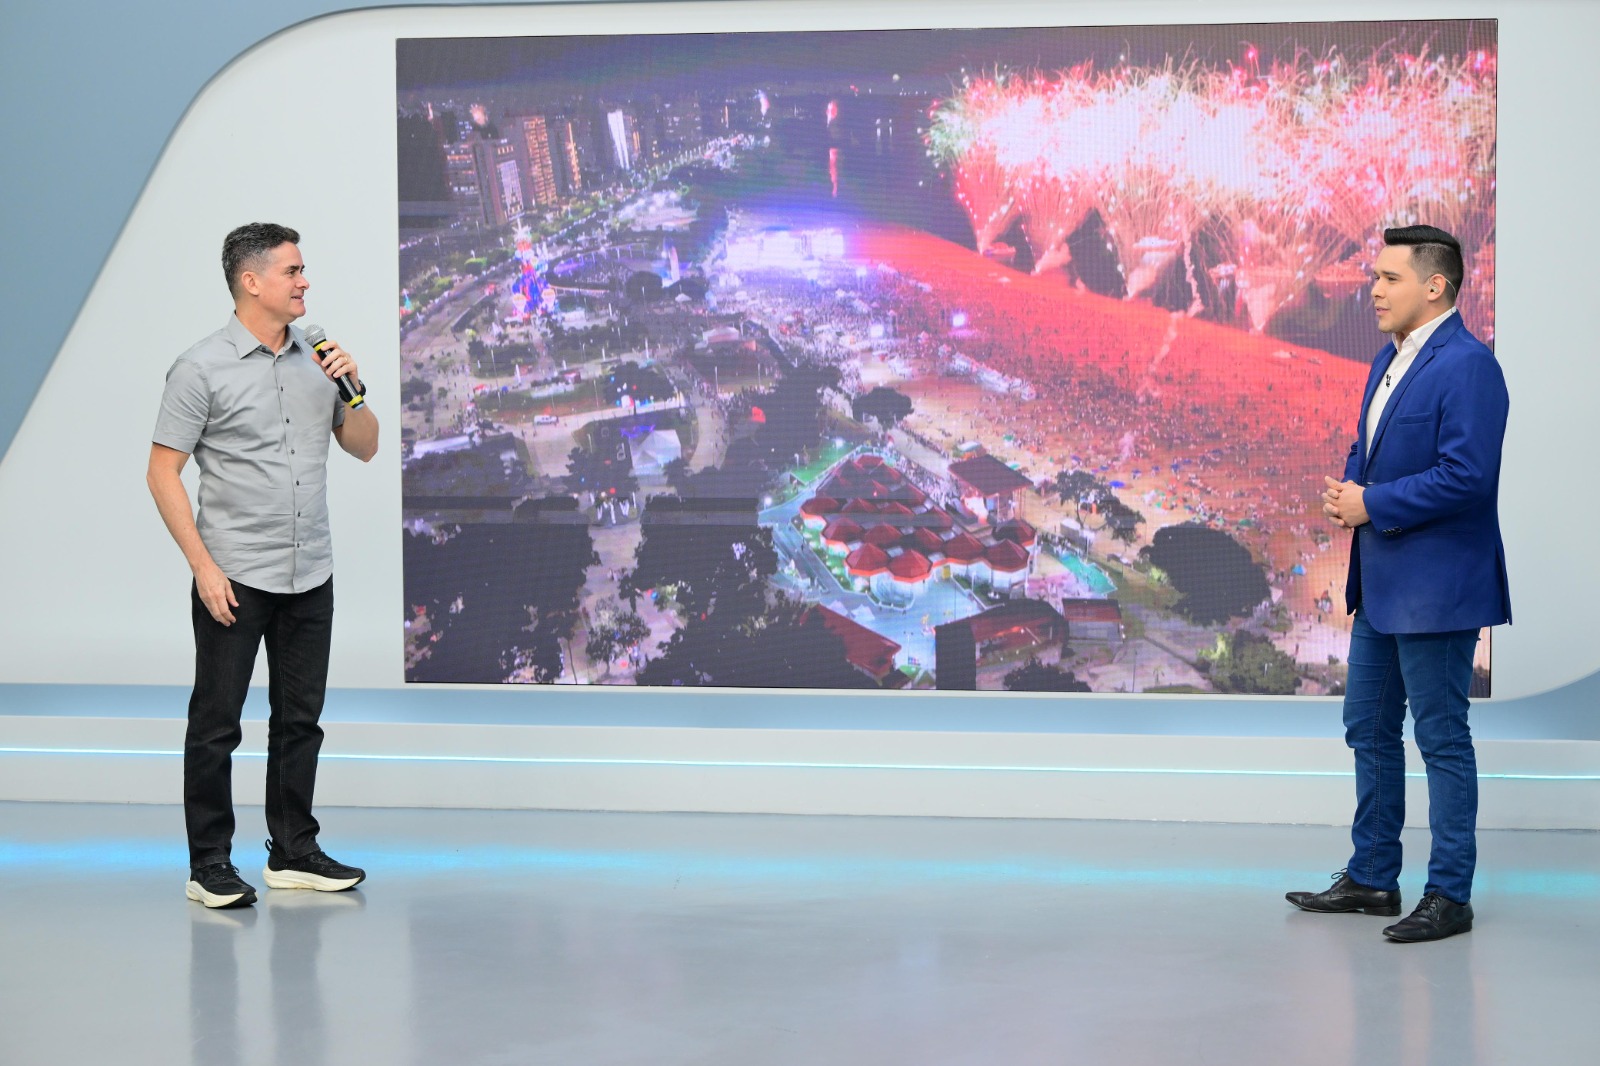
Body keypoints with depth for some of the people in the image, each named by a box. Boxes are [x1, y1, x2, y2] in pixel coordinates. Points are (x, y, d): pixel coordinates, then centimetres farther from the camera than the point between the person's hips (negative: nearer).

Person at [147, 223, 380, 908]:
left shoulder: (316, 360, 9)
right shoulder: (203, 368, -8)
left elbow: (364, 447, 15)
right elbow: (162, 473, -9)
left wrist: (352, 388, -4)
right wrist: (204, 566, -15)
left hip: (310, 576, 6)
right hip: (235, 579, -6)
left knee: (300, 720, 11)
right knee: (216, 723, 1)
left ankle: (293, 853, 21)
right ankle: (209, 866, 8)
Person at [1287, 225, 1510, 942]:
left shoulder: (1467, 366, -17)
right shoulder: (1390, 359, 14)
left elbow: (1466, 475, -25)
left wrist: (1373, 504, -18)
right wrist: (1347, 491, 2)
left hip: (1436, 586, -10)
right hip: (1380, 584, 10)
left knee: (1442, 738, -1)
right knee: (1369, 729, 16)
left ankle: (1449, 896, 8)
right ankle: (1372, 877, 27)